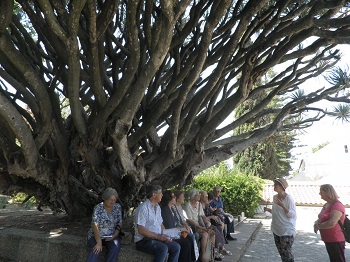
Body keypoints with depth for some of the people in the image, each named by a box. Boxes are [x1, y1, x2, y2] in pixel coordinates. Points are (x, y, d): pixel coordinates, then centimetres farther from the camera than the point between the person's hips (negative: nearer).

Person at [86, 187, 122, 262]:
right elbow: (95, 226, -19)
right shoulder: (98, 208, -11)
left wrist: (114, 236, -11)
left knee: (116, 247, -29)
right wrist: (99, 242, -29)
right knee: (96, 250, -32)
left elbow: (119, 223, 5)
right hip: (96, 236, -2)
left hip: (111, 236, 3)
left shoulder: (118, 207, 0)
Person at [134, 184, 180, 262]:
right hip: (143, 240, -8)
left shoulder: (158, 207, 14)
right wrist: (158, 236, -22)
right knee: (163, 248, -31)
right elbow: (141, 230, -20)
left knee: (176, 247, -9)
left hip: (157, 238, 8)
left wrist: (166, 236, -1)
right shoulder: (143, 208, -14)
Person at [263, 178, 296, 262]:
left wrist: (282, 205, -29)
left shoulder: (289, 198, -16)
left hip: (287, 231, -7)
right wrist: (268, 209, -1)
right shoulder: (275, 197, 5)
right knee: (282, 253, 16)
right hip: (276, 230, 7)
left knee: (287, 253, -4)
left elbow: (292, 214, -17)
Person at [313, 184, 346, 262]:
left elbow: (331, 223, -29)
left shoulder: (337, 205, -20)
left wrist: (319, 226, -14)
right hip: (328, 240, 9)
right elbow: (321, 218, 17)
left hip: (336, 241, -9)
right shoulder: (326, 205, 10)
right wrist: (316, 223, -5)